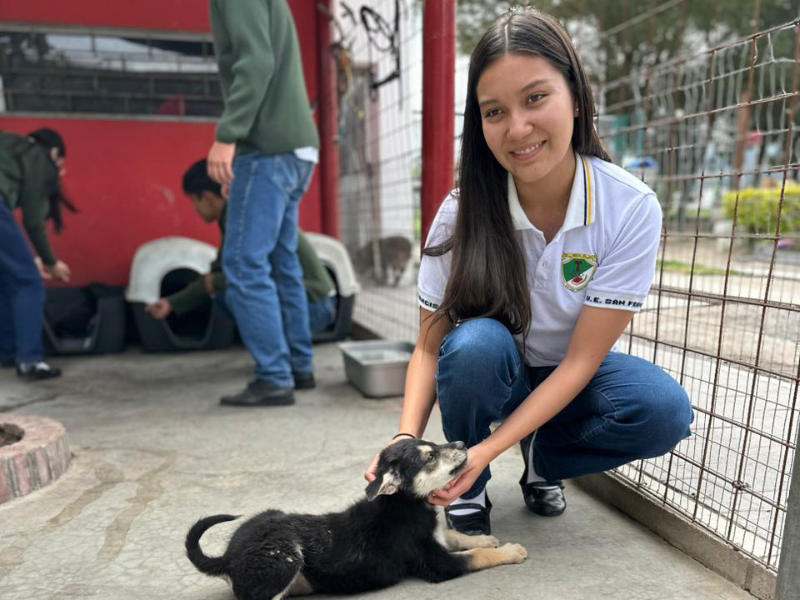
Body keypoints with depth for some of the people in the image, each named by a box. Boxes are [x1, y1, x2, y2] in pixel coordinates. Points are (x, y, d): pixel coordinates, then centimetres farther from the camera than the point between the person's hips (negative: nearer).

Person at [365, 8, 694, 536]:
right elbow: (430, 349, -14)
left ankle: (543, 459, 3)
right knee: (477, 342, -34)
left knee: (665, 411, -28)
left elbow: (581, 359, -21)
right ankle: (467, 493, -6)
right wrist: (407, 438, -31)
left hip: (572, 377, 1)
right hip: (488, 373, 0)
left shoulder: (632, 209, -22)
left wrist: (490, 449, -30)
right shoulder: (461, 215, -20)